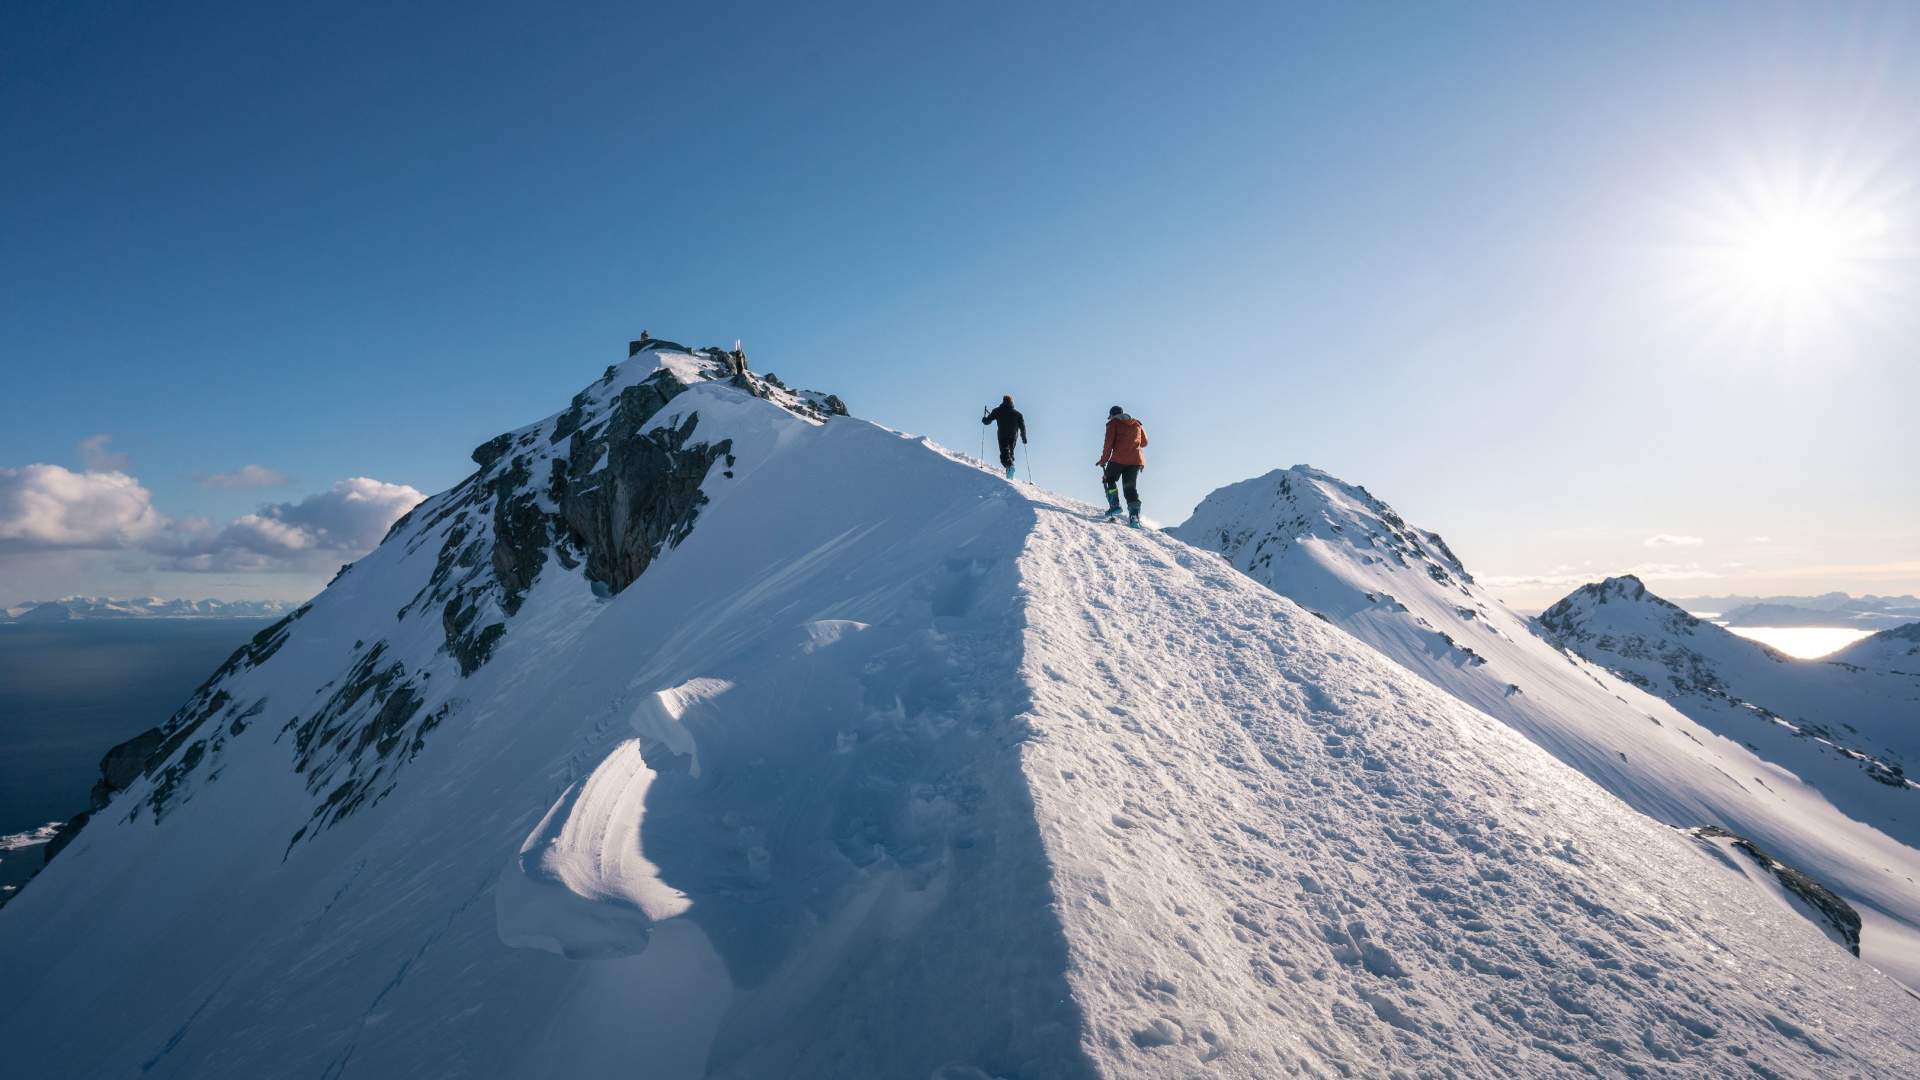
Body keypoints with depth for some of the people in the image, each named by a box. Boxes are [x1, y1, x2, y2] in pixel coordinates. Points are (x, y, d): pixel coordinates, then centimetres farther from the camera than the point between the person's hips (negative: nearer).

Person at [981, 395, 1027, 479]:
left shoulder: (997, 411, 4)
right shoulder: (1017, 413, 10)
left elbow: (987, 421, 5)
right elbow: (1022, 426, 8)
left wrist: (984, 418, 27)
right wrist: (1024, 437, 16)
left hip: (1002, 435, -3)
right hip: (1013, 436, 3)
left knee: (1004, 452, -8)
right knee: (1010, 452, 15)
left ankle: (1009, 465, -38)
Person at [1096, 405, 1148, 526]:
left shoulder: (1113, 423, 6)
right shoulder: (1137, 424, 20)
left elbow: (1108, 443, -2)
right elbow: (1144, 442, 24)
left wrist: (1103, 460, 2)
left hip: (1119, 458, -4)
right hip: (1136, 460, 4)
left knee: (1109, 479, 18)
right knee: (1130, 487, 7)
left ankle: (1115, 506, -1)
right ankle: (1134, 516, -10)